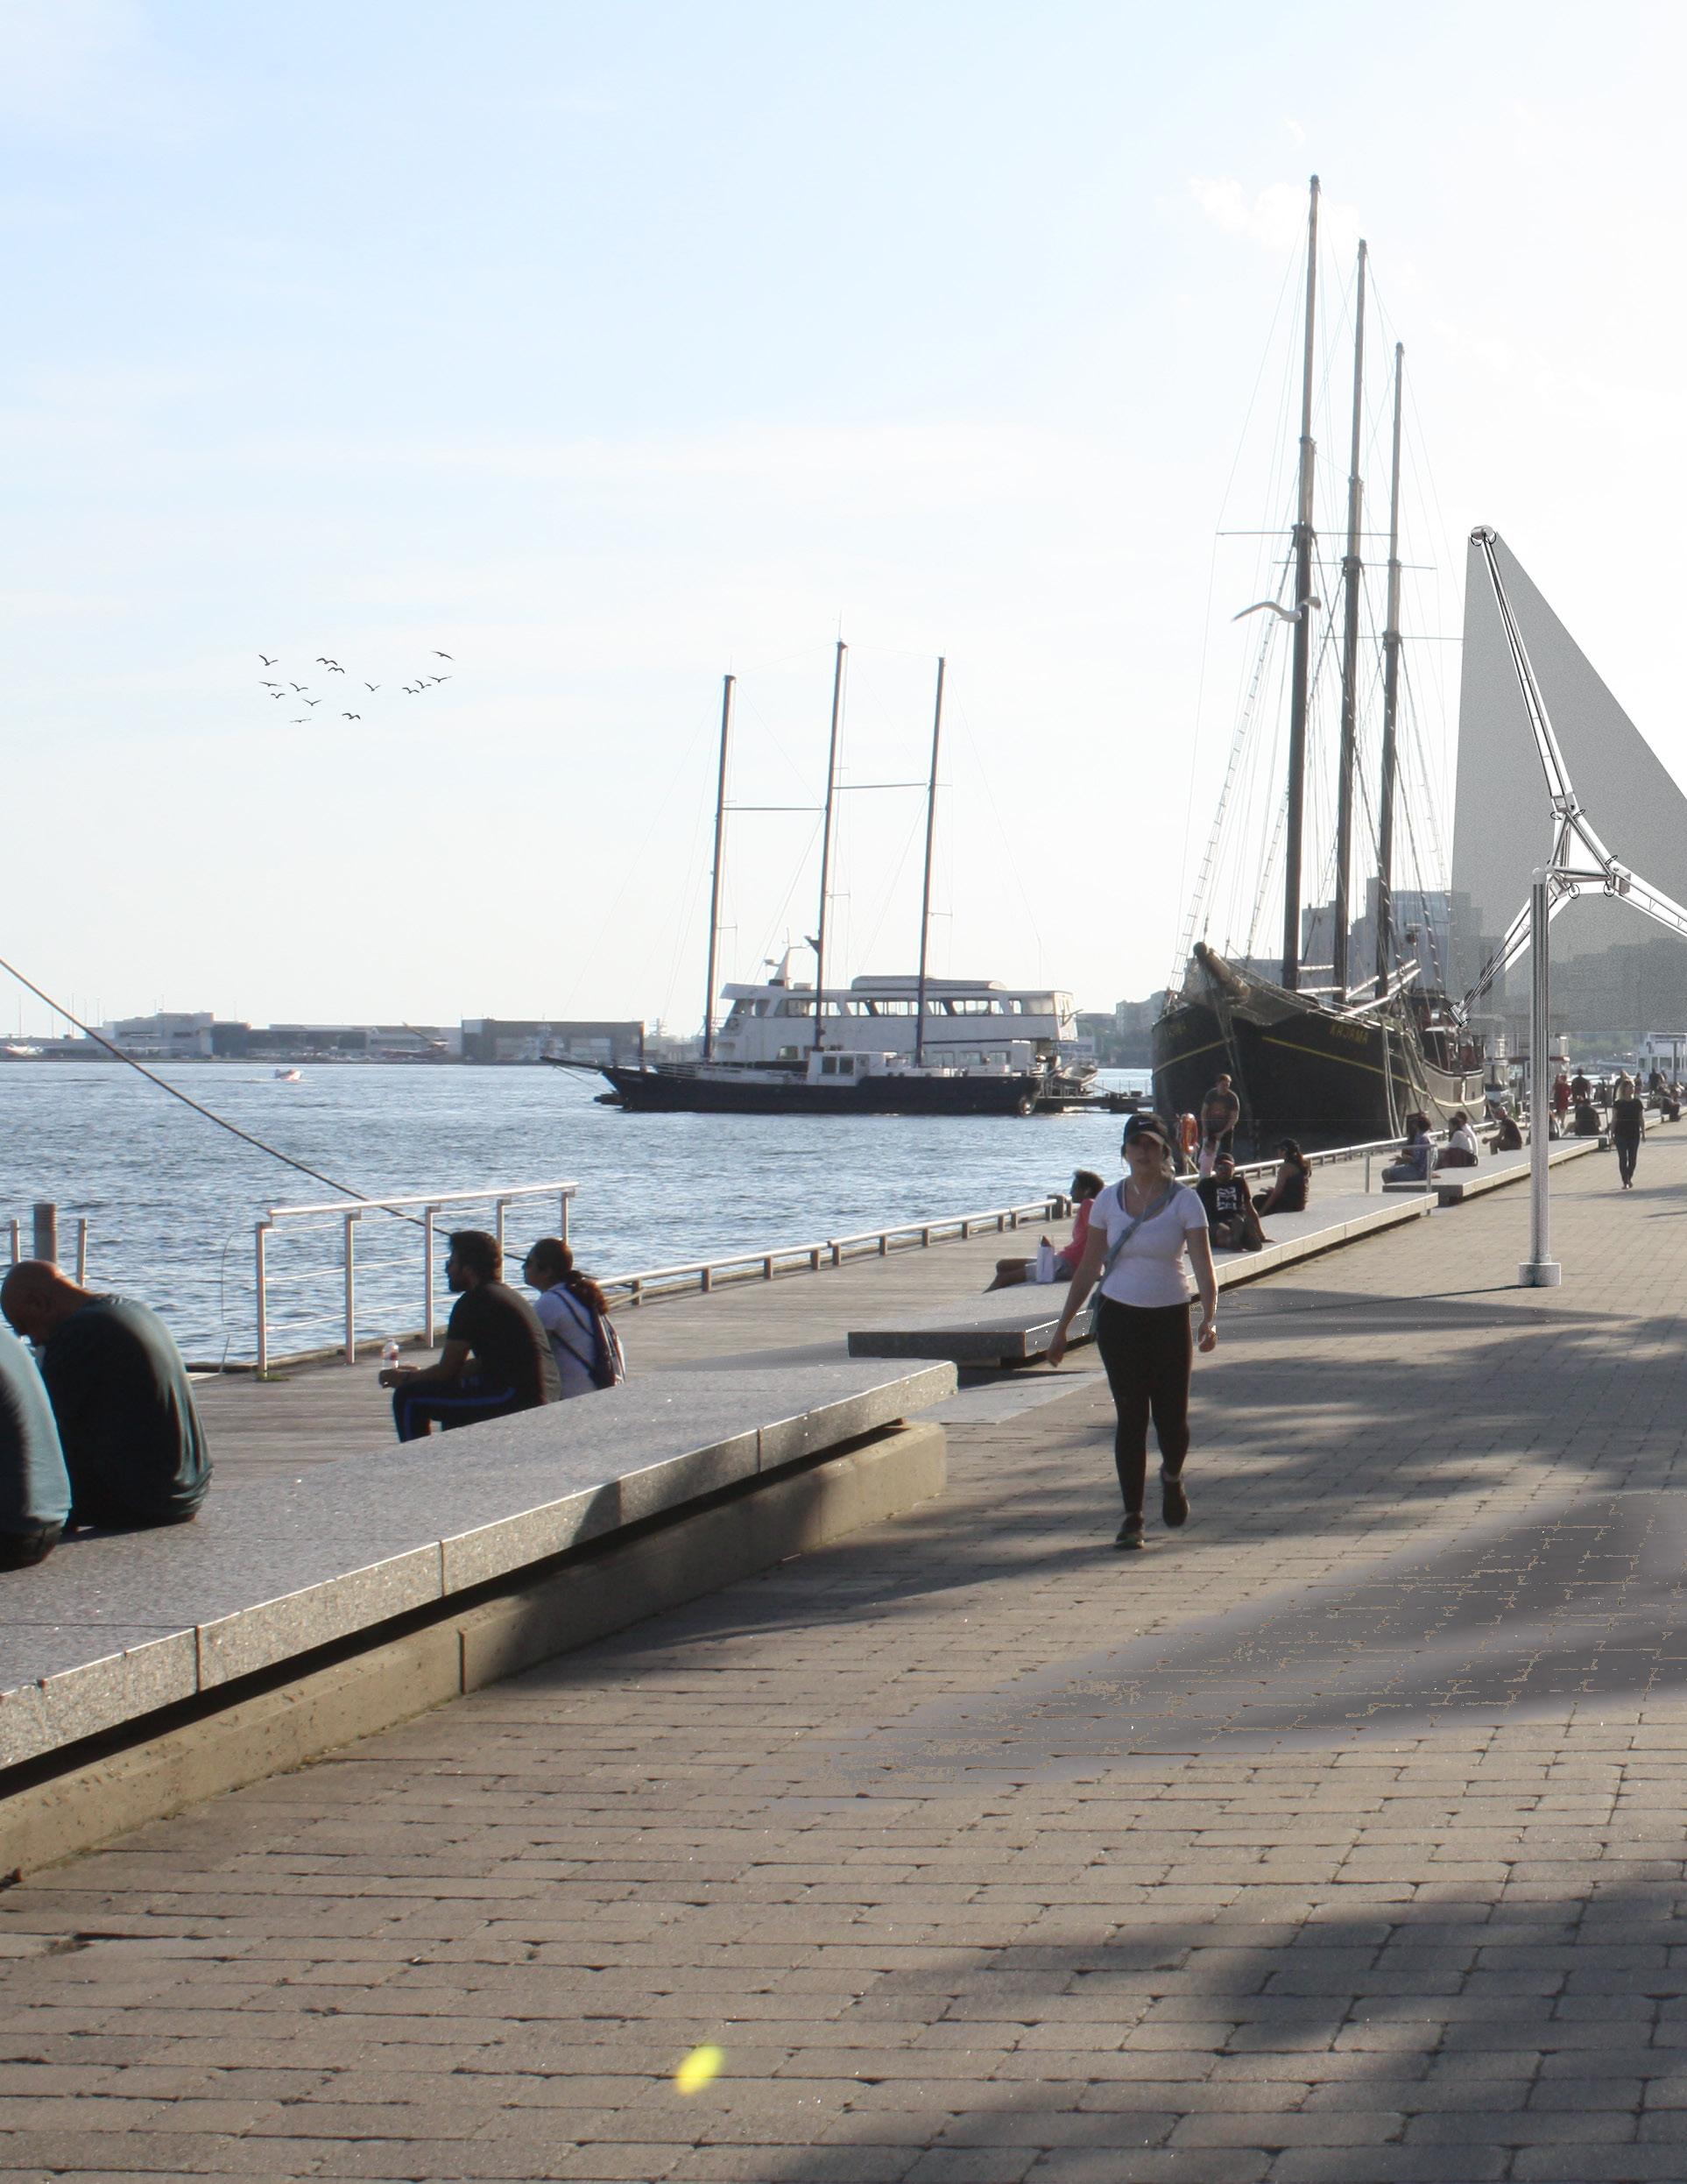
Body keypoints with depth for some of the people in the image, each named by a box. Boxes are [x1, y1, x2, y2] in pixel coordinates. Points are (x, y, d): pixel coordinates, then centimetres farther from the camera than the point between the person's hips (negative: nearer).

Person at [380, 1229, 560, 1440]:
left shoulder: (474, 1302, -8)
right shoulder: (506, 1295, 20)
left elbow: (447, 1371, -5)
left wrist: (405, 1379, 14)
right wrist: (421, 1373, 30)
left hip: (515, 1400, -10)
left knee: (409, 1399, -3)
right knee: (452, 1391, 35)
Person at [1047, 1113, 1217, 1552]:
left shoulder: (1184, 1202, -5)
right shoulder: (1109, 1200, 2)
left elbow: (1203, 1265, -12)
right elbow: (1088, 1267, 8)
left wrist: (1210, 1317, -29)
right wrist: (1062, 1327, 6)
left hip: (1169, 1318, -1)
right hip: (1119, 1317, 1)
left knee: (1171, 1417, 0)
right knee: (1131, 1417, -2)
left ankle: (1171, 1476, 35)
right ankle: (1132, 1516, 4)